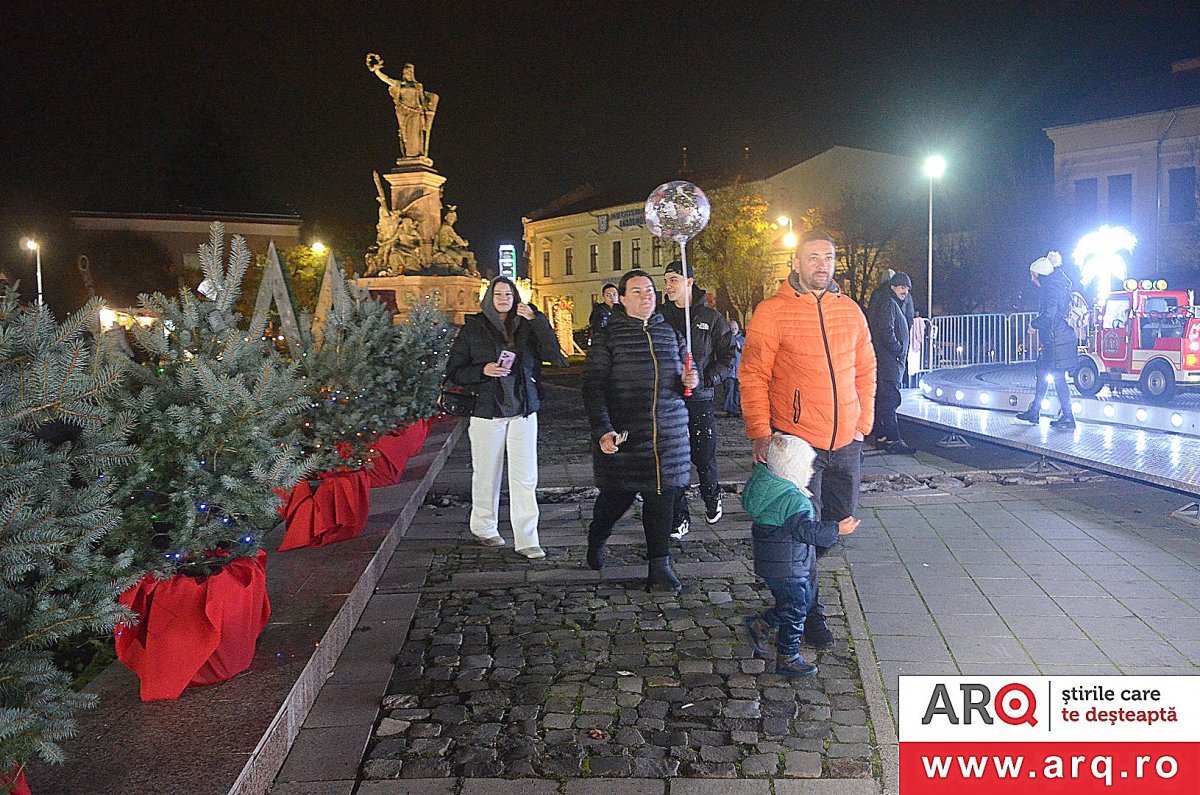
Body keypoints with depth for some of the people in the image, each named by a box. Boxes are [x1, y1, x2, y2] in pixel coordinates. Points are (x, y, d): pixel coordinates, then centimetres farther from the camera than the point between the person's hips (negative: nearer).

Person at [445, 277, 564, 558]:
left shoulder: (526, 327, 8)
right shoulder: (473, 329, 3)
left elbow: (553, 354, -7)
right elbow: (453, 371, 4)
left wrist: (536, 319, -14)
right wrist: (483, 370, -13)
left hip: (523, 411, 1)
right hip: (487, 411, -1)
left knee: (525, 476, -3)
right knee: (487, 473, 7)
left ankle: (526, 539, -1)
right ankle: (483, 528, 26)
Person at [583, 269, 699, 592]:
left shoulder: (669, 333, 13)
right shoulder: (608, 336, -3)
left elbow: (683, 376, 25)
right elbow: (593, 386, -8)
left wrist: (690, 380, -1)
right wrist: (602, 430, -18)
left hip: (669, 432, 4)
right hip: (623, 434, -4)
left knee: (661, 497, 4)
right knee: (617, 495, 5)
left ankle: (660, 565, 12)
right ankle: (595, 541, 35)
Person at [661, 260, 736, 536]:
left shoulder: (711, 317, 1)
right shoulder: (660, 316, 6)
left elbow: (729, 357, 2)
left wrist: (706, 378, -11)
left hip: (700, 399, -2)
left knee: (704, 457, 5)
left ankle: (712, 496, 35)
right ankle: (680, 517, 13)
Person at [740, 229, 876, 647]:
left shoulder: (849, 311, 8)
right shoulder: (771, 313, -8)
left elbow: (865, 369, 16)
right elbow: (753, 376, -8)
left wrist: (863, 422, 10)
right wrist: (760, 433, -15)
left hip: (846, 442, 6)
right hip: (797, 443, -5)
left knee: (842, 519, 15)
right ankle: (808, 611, 18)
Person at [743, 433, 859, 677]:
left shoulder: (768, 488, 5)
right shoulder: (794, 500, -25)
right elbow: (807, 530, -30)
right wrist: (837, 530, -30)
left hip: (770, 563, 9)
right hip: (787, 568, -9)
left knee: (797, 603, 23)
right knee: (794, 611, 5)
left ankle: (760, 625, 26)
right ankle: (787, 659, 16)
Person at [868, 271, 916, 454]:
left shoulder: (896, 305, 22)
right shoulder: (889, 304, -10)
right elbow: (886, 331, -21)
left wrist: (902, 355, 16)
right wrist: (898, 351, -13)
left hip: (893, 362, 11)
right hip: (888, 362, -11)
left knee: (882, 400, 11)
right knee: (889, 400, -11)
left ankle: (881, 437, 16)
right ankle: (893, 440, -12)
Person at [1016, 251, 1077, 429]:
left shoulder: (1051, 289, -15)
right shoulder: (1057, 286, 16)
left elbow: (1048, 316, -22)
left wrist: (1035, 322, -3)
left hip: (1056, 341, -10)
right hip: (1053, 340, 10)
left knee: (1058, 377, -6)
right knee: (1041, 371, 16)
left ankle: (1068, 418, -1)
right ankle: (1034, 412, 23)